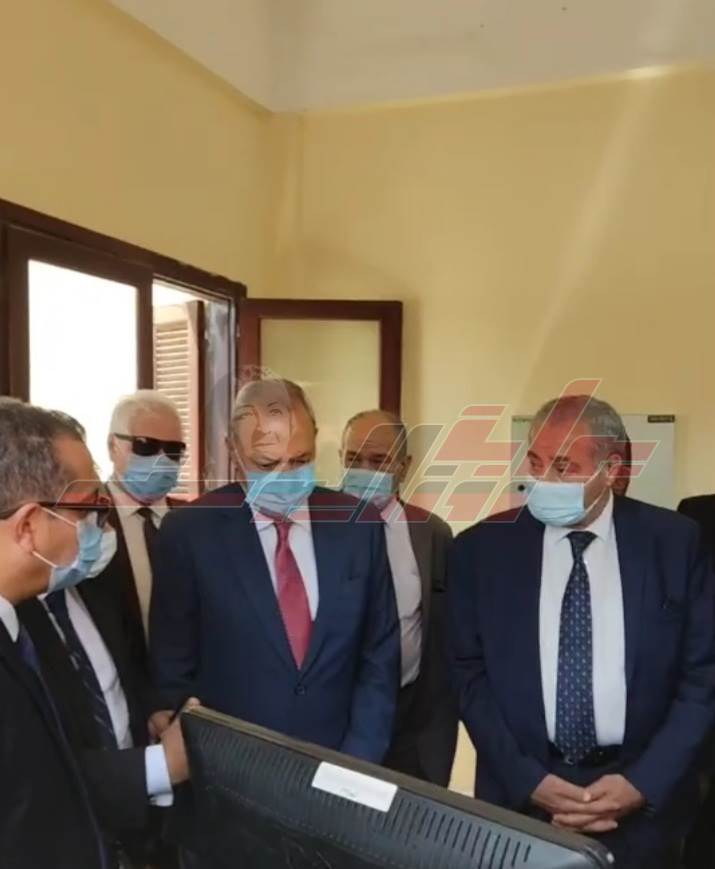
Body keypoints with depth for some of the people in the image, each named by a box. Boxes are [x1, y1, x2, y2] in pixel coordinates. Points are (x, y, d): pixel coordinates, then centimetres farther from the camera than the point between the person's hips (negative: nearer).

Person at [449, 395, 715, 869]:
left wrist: (644, 784, -10)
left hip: (644, 802, 0)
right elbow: (470, 673, -4)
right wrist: (525, 779, -10)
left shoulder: (675, 541, -7)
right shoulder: (482, 547, -7)